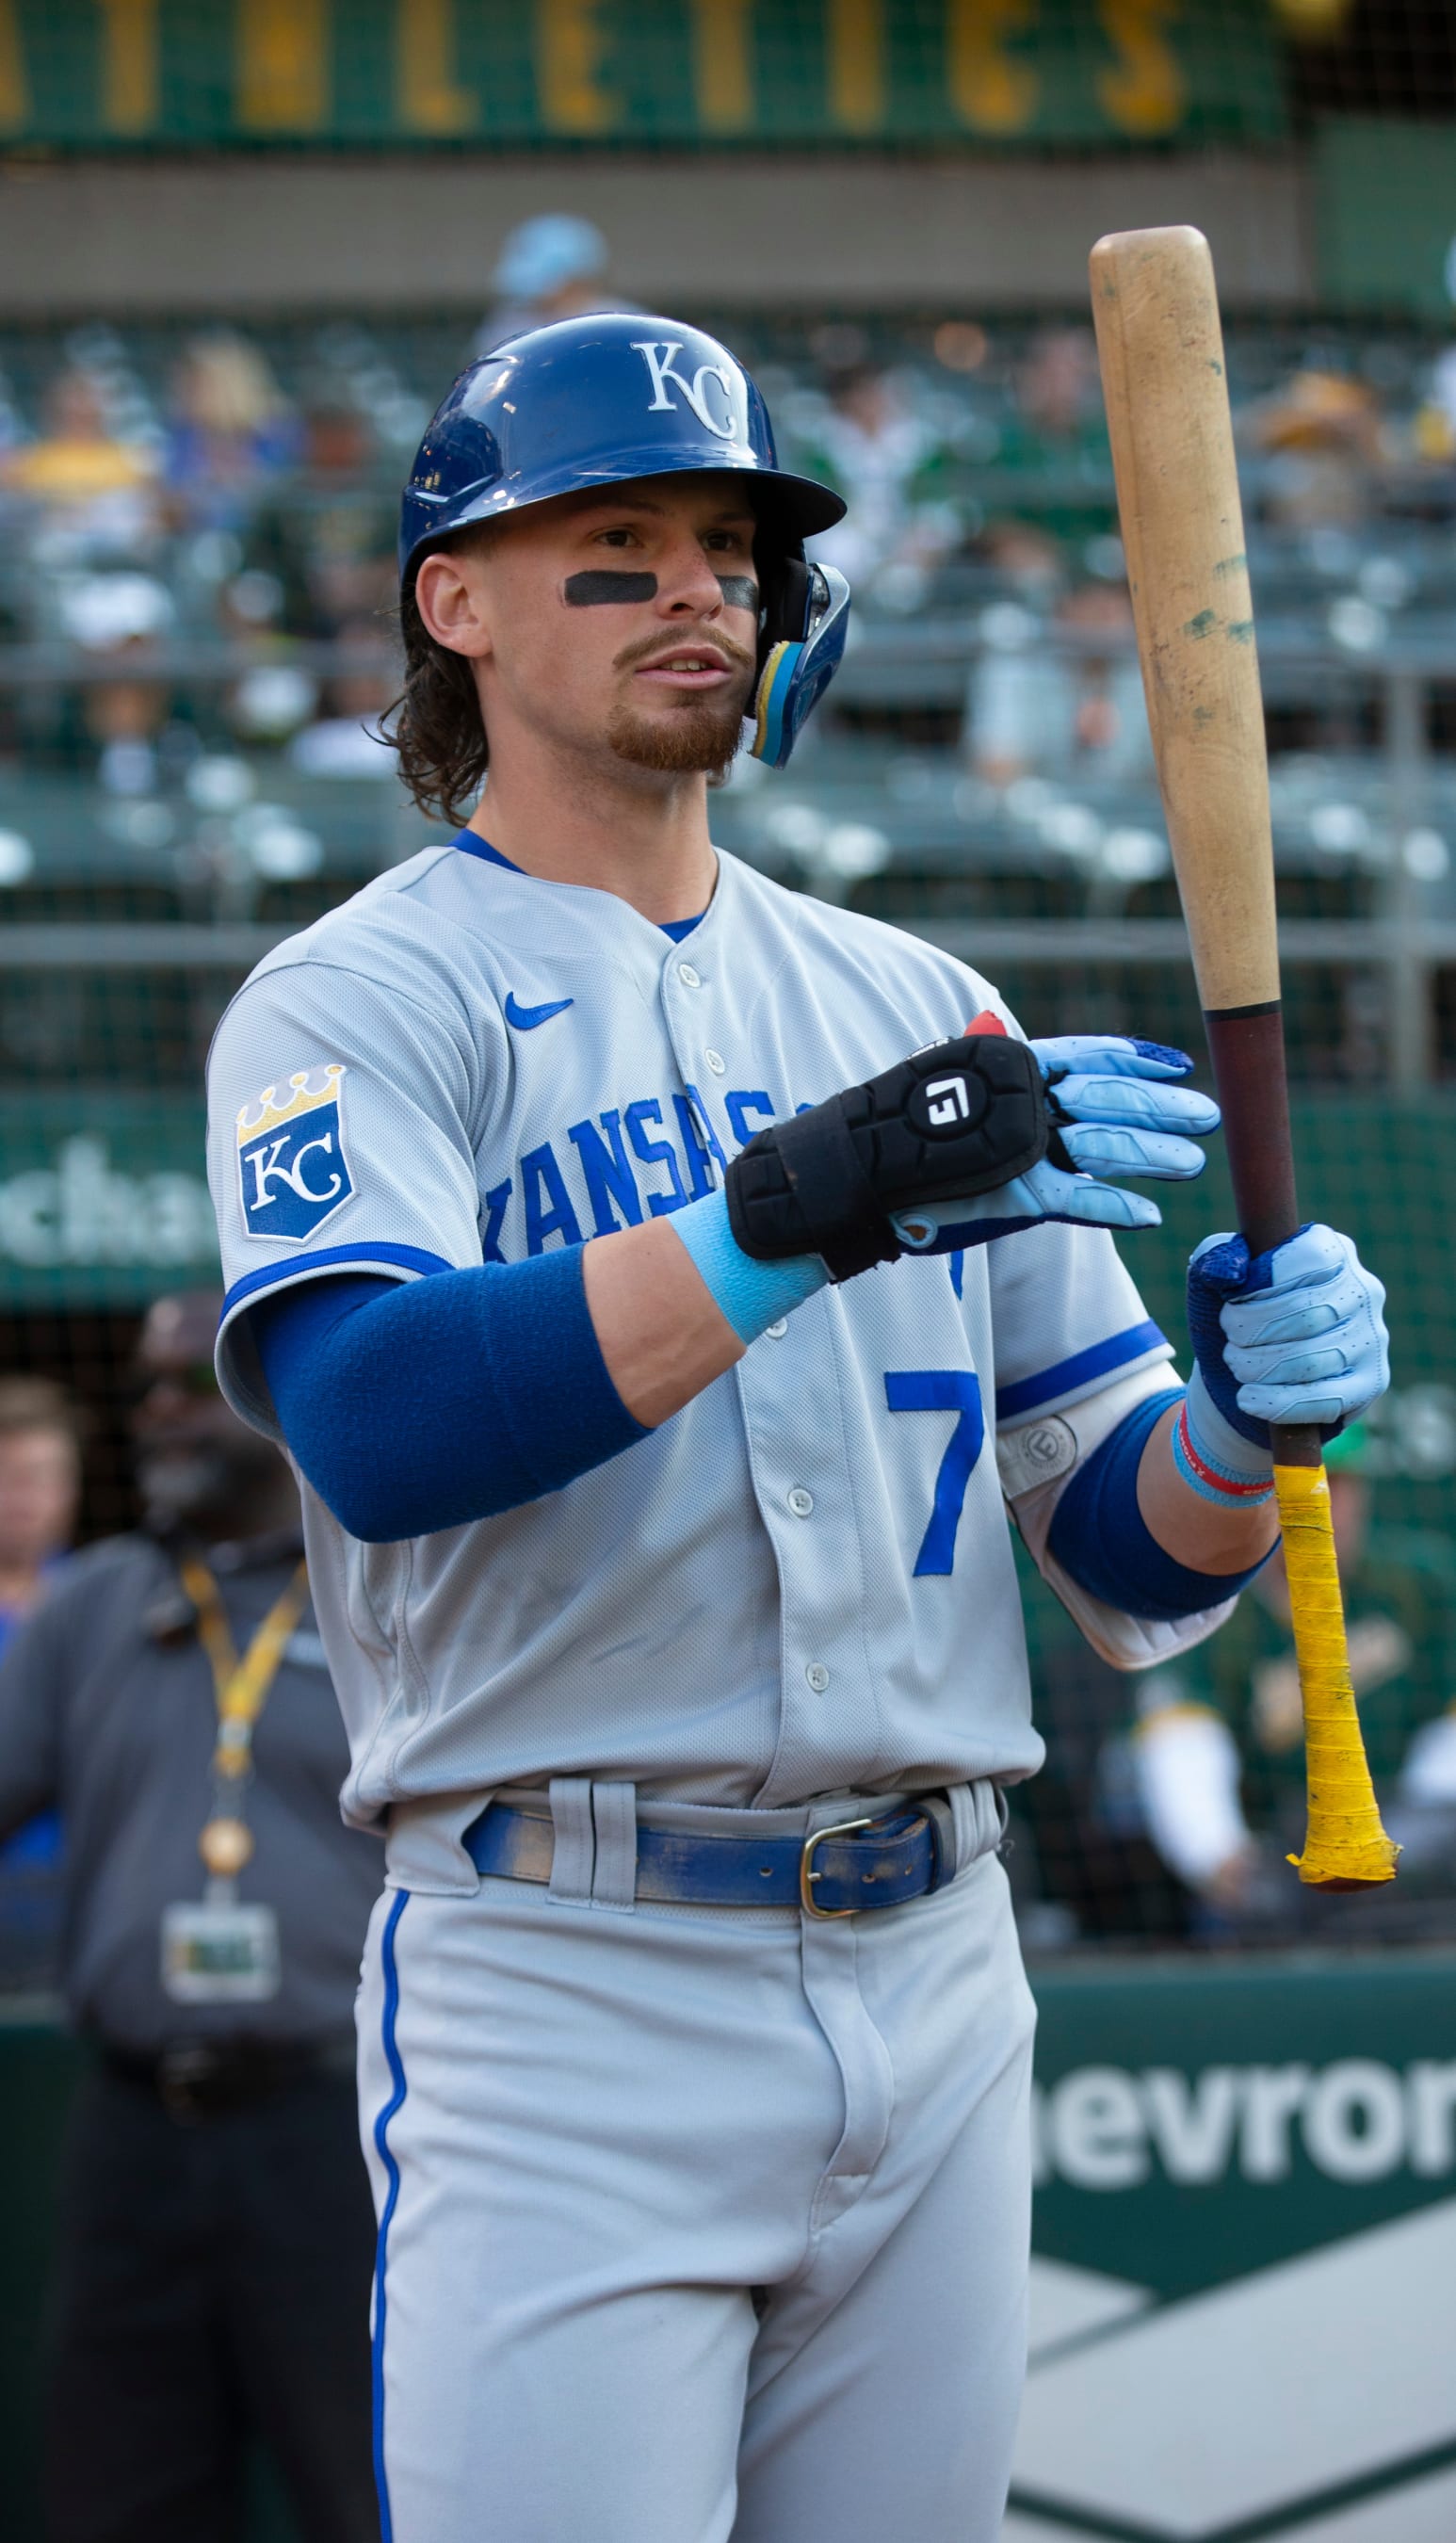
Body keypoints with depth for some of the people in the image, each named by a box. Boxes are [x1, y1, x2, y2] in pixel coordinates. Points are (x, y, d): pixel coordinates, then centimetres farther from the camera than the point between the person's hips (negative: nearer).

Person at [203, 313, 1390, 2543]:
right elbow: (375, 1429, -21)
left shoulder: (920, 1009, 16)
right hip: (568, 1996, -5)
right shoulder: (365, 1001, 0)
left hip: (937, 1986, 5)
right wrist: (802, 1207, -30)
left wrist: (1249, 1419, -10)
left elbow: (1131, 1560, 13)